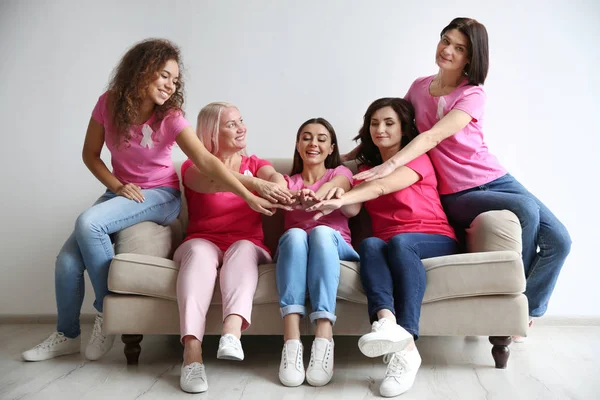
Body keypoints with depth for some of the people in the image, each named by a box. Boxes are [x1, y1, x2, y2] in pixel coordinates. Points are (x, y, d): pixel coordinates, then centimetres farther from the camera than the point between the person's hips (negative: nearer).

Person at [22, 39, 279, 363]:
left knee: (88, 223, -29)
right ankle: (67, 335, 17)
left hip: (160, 196, -4)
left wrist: (248, 196, -32)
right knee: (67, 261, -9)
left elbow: (206, 161, -23)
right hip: (121, 192, 4)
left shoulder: (170, 118, -16)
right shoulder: (109, 104, -8)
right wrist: (118, 186, -13)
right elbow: (90, 155, 2)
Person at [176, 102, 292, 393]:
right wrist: (255, 184, -39)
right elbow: (211, 180, -20)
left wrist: (279, 190, -35)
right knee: (200, 252, -34)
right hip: (203, 243, -1)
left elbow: (275, 177, -8)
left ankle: (232, 333, -55)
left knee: (243, 249, -32)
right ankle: (192, 353, -47)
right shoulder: (193, 166, 6)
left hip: (247, 246, 2)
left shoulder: (255, 164, 17)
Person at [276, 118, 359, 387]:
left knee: (321, 232, -34)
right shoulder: (288, 181, 22)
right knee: (295, 234, -33)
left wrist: (329, 192, -36)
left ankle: (324, 338, -45)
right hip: (294, 248, 1)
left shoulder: (340, 173, 18)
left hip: (336, 247, -1)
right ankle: (291, 341, -45)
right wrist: (297, 200, -33)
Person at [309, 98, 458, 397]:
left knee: (398, 242, -36)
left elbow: (381, 186, -19)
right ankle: (386, 322, -56)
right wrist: (335, 200, -21)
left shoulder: (418, 158, 3)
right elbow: (354, 209, 1)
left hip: (435, 240, -3)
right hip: (386, 247, 3)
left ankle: (405, 343, -46)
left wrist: (339, 200, -34)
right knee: (369, 244, -30)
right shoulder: (367, 167, 21)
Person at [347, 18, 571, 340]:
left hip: (494, 179, 1)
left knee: (559, 240, -14)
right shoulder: (419, 87, 4)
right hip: (457, 195, -1)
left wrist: (391, 165, -37)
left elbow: (433, 136, -25)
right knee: (526, 210, -30)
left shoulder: (473, 94, -7)